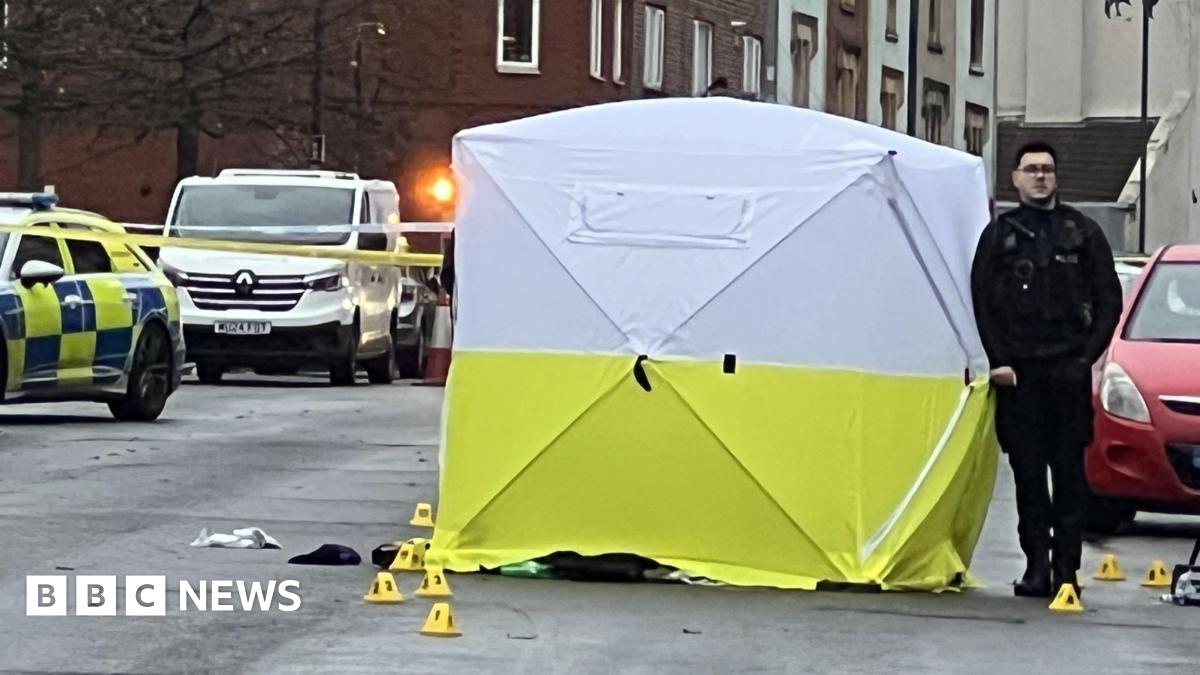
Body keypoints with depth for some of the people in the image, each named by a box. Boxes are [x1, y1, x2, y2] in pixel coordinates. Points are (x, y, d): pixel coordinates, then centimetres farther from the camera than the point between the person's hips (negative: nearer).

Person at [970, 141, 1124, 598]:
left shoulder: (1083, 233, 10)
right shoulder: (999, 235, 11)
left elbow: (1108, 299, 9)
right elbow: (982, 303, 8)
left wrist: (1088, 354, -2)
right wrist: (999, 360, -2)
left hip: (1068, 368, -1)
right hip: (1017, 371, 1)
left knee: (1069, 471, -3)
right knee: (1028, 473, 1)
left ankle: (1067, 568, -2)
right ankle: (1037, 566, 5)